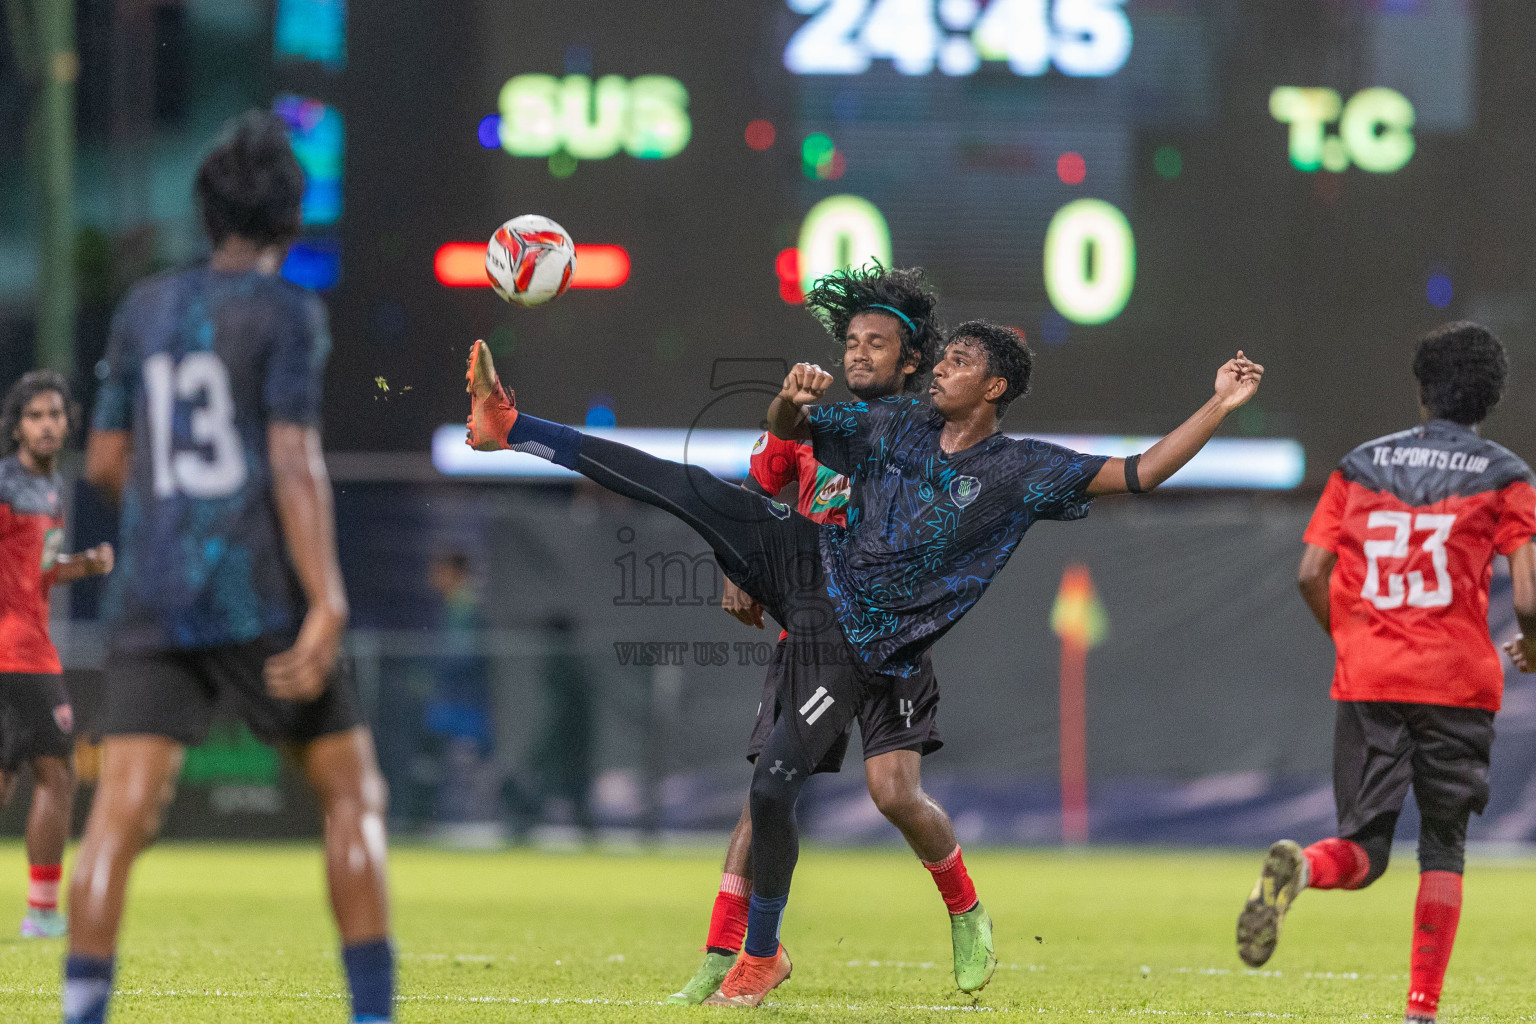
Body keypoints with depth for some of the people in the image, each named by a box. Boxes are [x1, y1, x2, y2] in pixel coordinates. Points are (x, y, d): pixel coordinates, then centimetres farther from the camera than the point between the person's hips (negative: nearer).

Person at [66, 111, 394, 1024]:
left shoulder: (146, 310, 13)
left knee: (125, 807, -6)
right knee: (352, 791, 8)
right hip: (263, 598, -4)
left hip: (153, 601, 4)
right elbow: (294, 460, -12)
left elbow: (106, 462, 16)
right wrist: (326, 606, -16)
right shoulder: (288, 313, -3)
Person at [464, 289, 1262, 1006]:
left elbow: (1137, 474, -10)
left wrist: (1220, 406, -18)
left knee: (773, 787, -11)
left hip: (853, 646, -4)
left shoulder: (1022, 472, -5)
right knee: (681, 486, -14)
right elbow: (786, 433, 17)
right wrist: (793, 398, -8)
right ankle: (510, 427, -10)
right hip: (810, 565, 4)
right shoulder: (895, 425, 9)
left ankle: (762, 956, 10)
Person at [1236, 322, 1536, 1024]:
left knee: (1362, 850, 4)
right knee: (1443, 847, 12)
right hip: (1457, 684, -2)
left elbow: (1311, 574, 5)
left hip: (1366, 679, 2)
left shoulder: (1360, 466, 10)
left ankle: (1300, 868, -32)